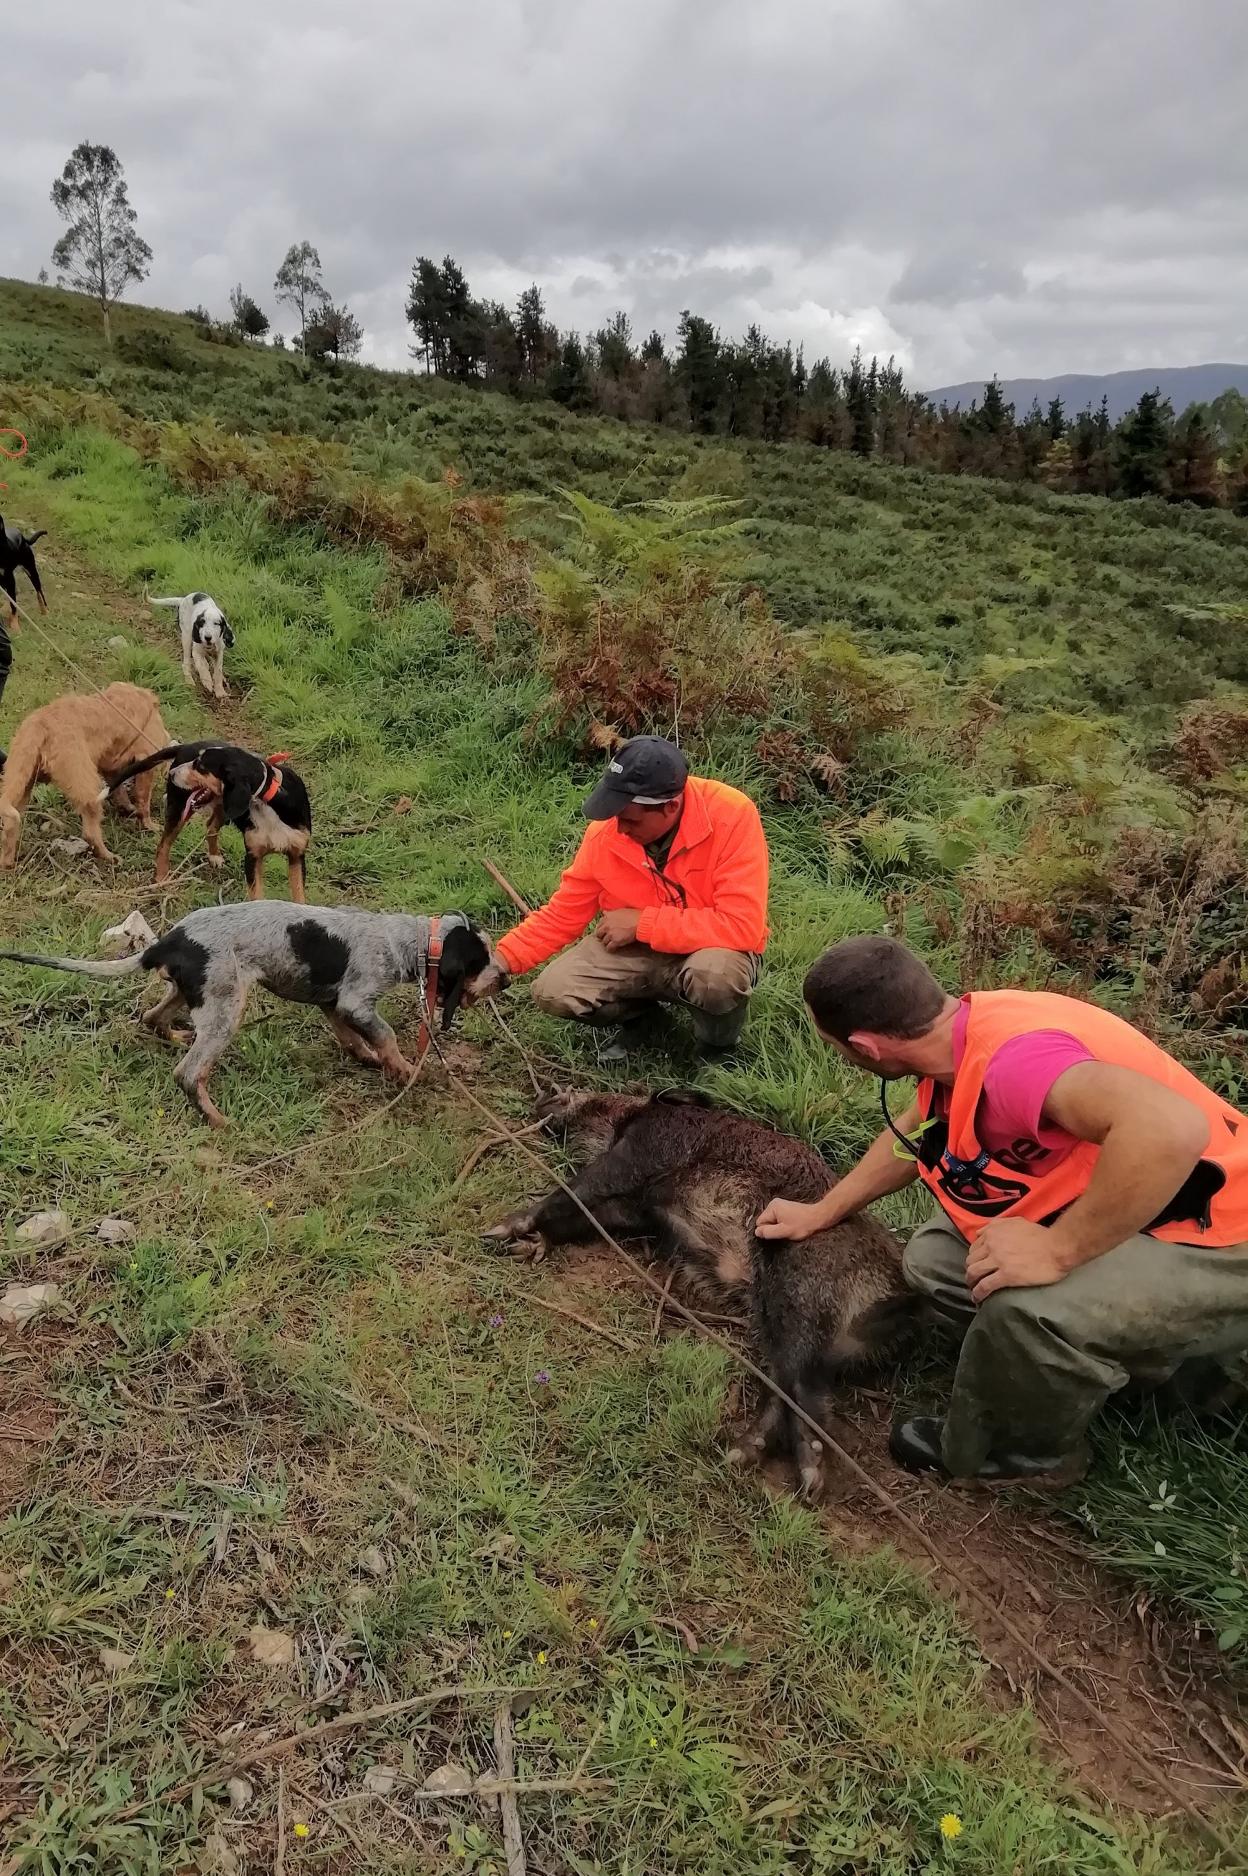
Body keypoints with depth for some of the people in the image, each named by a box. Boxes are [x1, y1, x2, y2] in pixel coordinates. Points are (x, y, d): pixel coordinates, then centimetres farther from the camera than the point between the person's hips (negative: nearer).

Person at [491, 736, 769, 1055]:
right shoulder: (607, 829, -13)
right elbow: (563, 914, -3)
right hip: (635, 950, 4)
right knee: (552, 992, -17)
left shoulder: (732, 816, -26)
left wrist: (642, 922, -26)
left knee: (715, 974, -38)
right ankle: (642, 1010, 13)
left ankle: (719, 1044, -2)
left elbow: (743, 926, -30)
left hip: (714, 949, -3)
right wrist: (500, 962, -16)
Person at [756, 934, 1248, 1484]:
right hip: (1122, 1219, 9)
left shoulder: (1010, 1055, -33)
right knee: (935, 1258, 7)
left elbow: (1173, 1129, -49)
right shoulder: (960, 1035, -4)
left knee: (1028, 1308, -33)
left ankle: (1023, 1457, -1)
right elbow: (913, 1133, 17)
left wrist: (1058, 1249, -37)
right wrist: (821, 1212, 21)